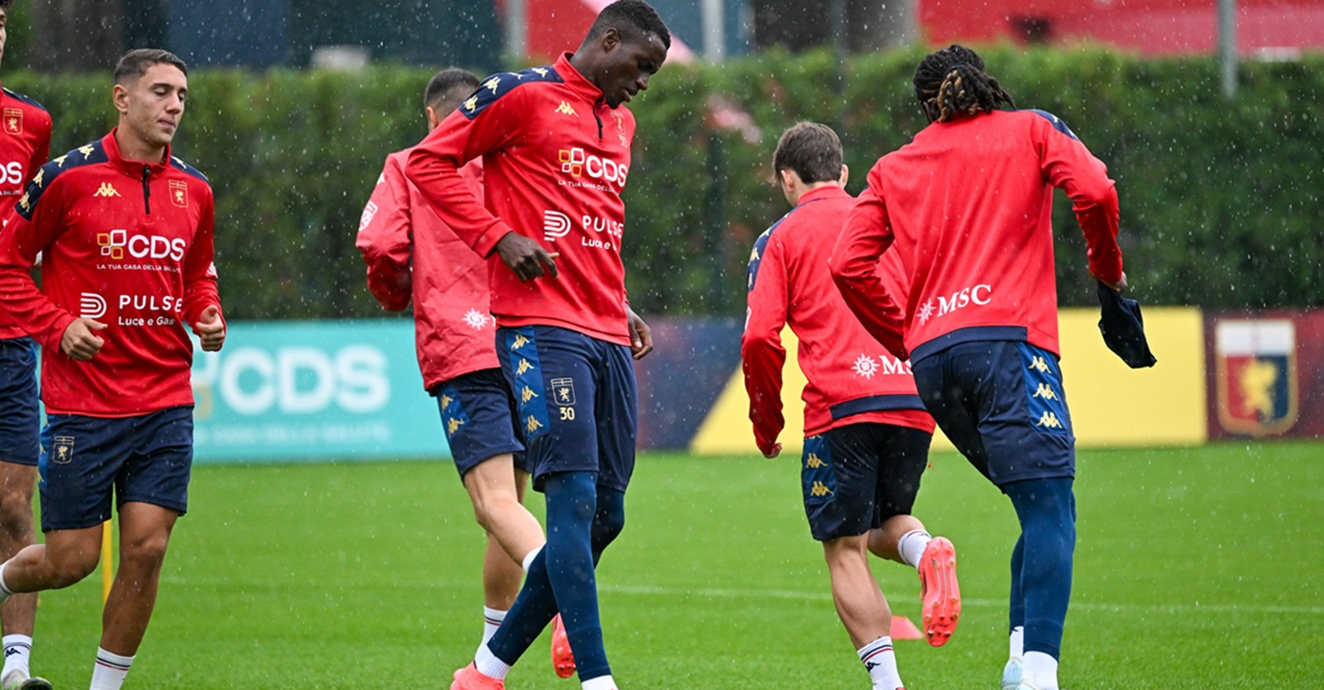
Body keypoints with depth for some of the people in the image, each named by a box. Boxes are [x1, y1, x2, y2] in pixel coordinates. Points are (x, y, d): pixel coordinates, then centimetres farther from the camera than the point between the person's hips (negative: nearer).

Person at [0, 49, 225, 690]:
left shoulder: (193, 190, 9)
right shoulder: (69, 175, -7)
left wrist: (207, 316, 3)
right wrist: (58, 325, -11)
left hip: (165, 405, 4)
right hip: (81, 402, -4)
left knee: (145, 549, -5)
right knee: (70, 560, -1)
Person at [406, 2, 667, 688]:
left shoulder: (621, 123, 21)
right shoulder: (522, 94, -3)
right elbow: (428, 161, -2)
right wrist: (498, 237, -10)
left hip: (608, 341, 8)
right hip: (540, 330, -8)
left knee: (604, 517, 5)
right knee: (574, 497, -15)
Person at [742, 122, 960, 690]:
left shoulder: (781, 237, 9)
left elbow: (761, 338, -1)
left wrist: (767, 423, 11)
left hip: (840, 404, -4)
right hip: (914, 400, 4)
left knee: (846, 552, 3)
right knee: (885, 525, 23)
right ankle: (926, 551, -12)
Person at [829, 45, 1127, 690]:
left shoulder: (893, 168, 23)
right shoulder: (1031, 131, 14)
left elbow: (848, 265, 12)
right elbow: (1093, 190, -3)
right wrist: (1107, 267, 13)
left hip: (930, 359, 5)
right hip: (1006, 337, -5)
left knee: (1041, 509, 14)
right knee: (1049, 510, -13)